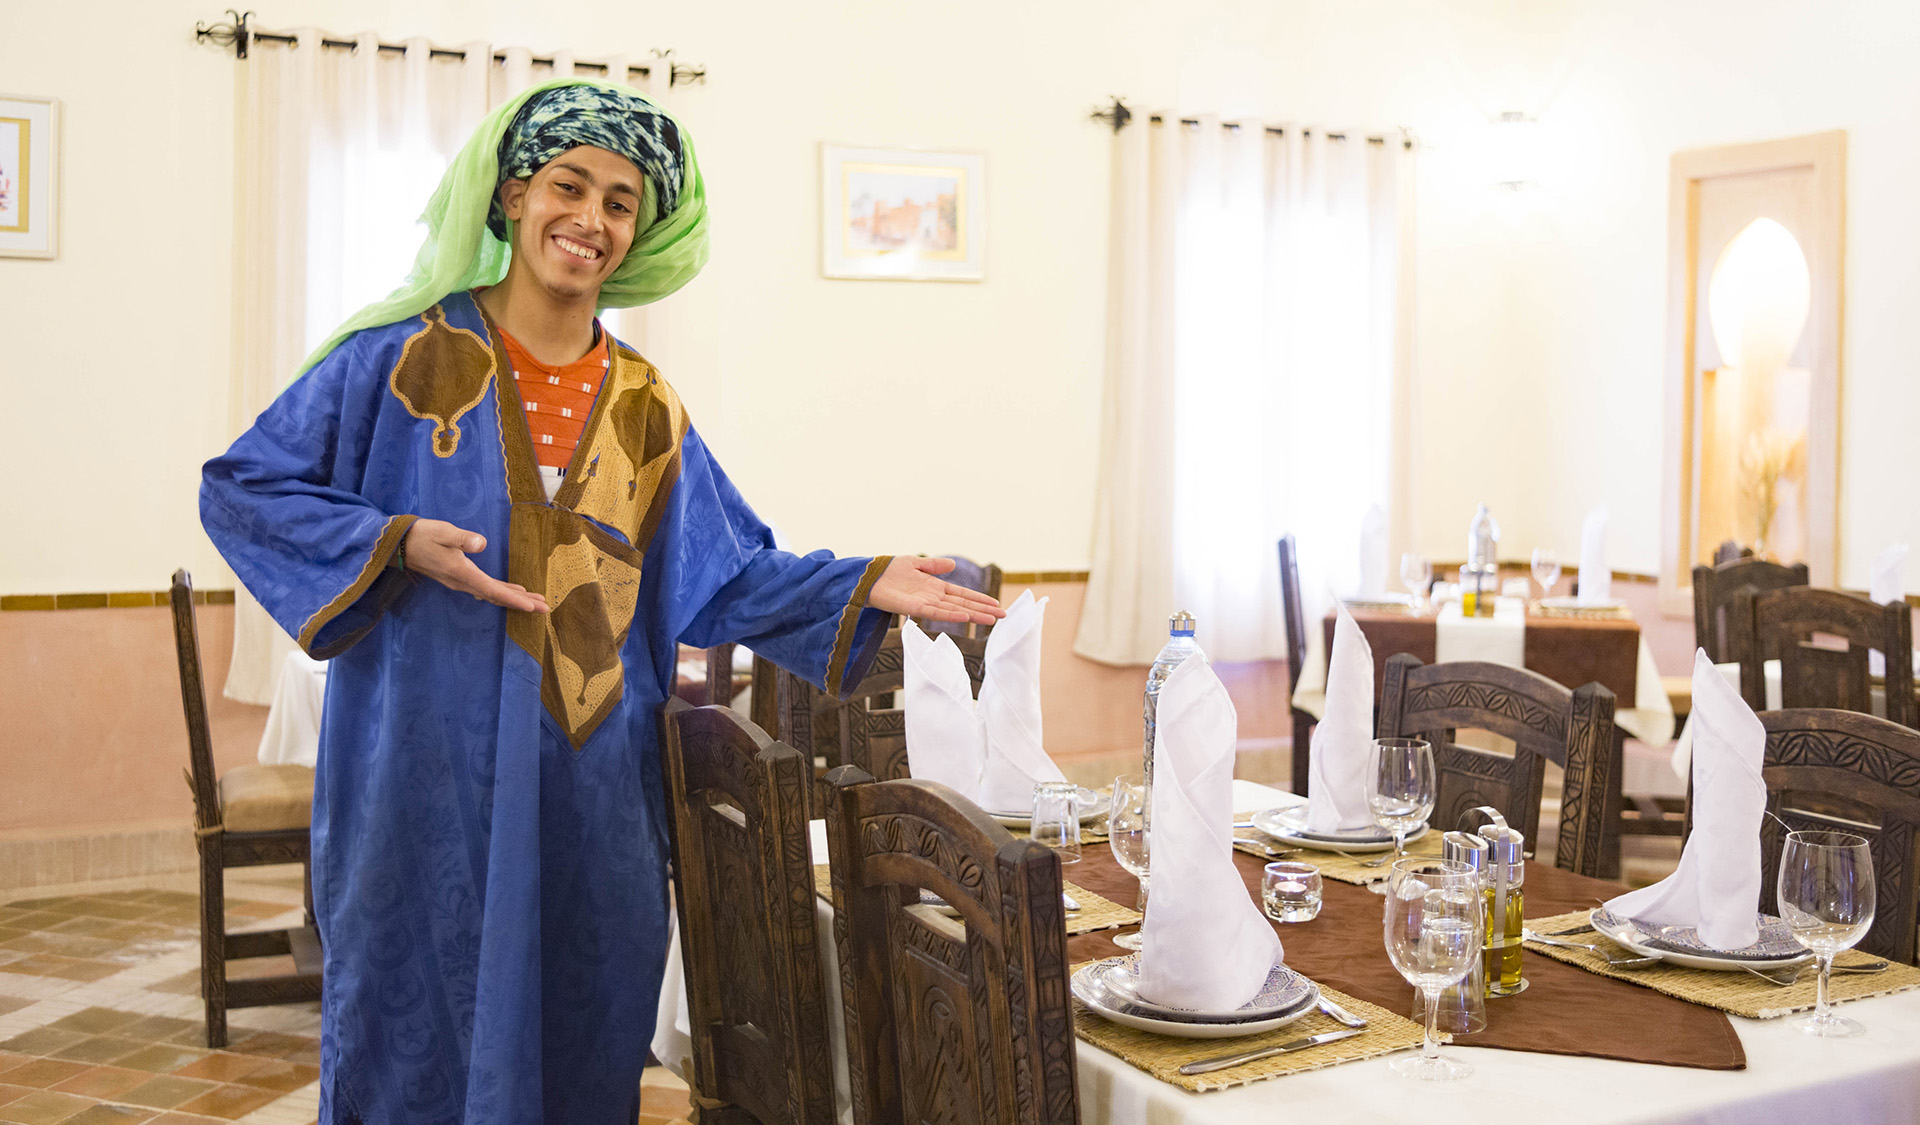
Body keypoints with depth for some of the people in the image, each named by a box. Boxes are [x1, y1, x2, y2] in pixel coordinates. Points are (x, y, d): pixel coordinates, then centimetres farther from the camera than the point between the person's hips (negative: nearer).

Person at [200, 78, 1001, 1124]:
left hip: (593, 791, 3)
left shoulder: (646, 412, 8)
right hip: (427, 778, -3)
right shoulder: (406, 357, -2)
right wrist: (399, 545, -13)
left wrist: (864, 587, -4)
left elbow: (730, 578, 9)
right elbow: (240, 488, 0)